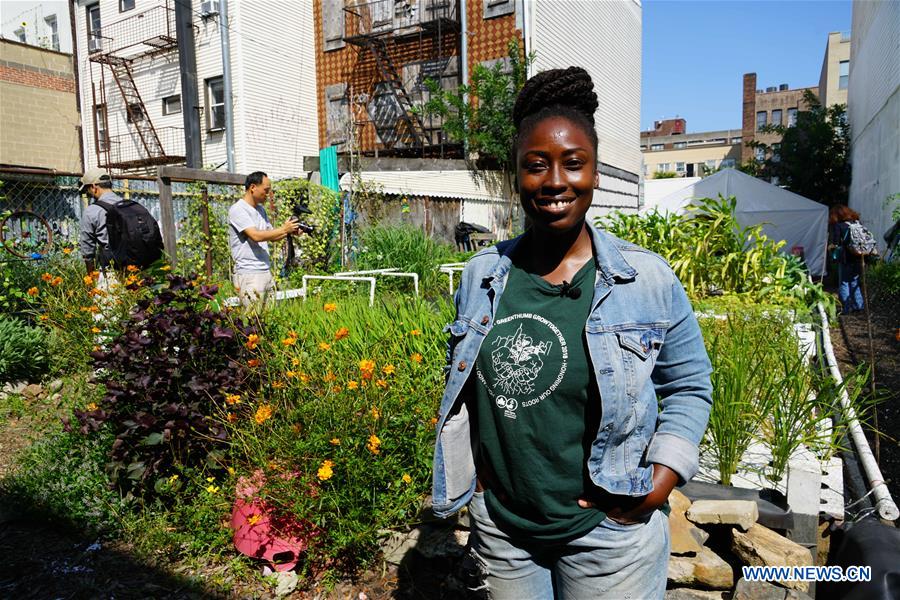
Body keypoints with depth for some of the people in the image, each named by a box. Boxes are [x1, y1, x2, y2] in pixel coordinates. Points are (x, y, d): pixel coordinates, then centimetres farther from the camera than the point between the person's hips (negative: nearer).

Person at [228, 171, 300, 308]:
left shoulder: (261, 209, 16)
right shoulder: (238, 209, -10)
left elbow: (271, 236, 22)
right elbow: (256, 235, -21)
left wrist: (290, 232, 3)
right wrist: (283, 229, -13)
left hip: (267, 271, 8)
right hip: (249, 274, -8)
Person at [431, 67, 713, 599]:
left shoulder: (649, 279, -9)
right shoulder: (481, 276, -3)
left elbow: (690, 385, 1)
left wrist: (663, 478, -9)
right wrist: (469, 468, 4)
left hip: (609, 535, -2)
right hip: (500, 526, 3)